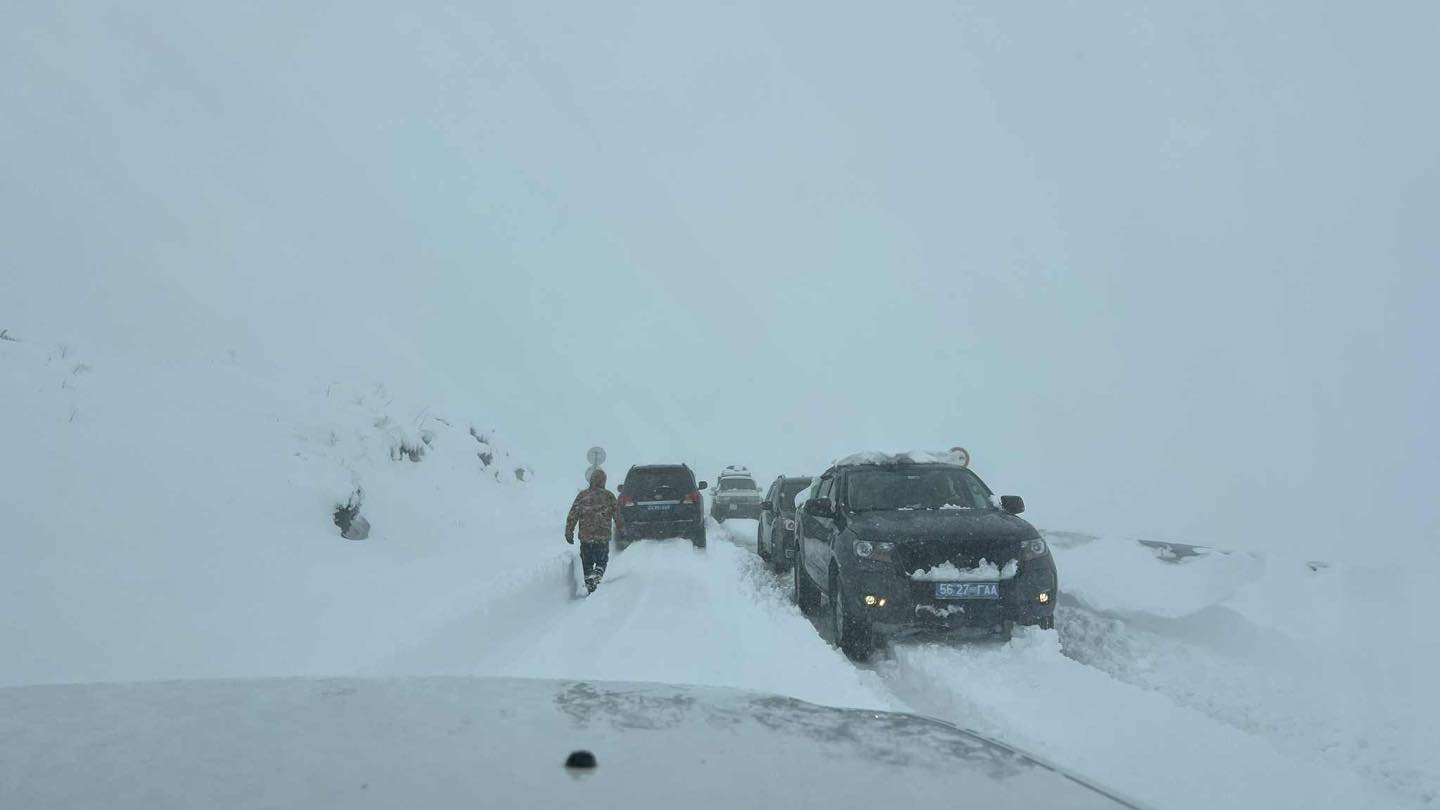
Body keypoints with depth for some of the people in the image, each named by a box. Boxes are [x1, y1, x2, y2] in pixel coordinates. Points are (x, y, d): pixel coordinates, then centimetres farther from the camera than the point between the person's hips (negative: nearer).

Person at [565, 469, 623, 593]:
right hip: (603, 537, -1)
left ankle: (589, 584, 9)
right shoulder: (608, 496, -1)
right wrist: (620, 526, 24)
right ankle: (597, 576, -15)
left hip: (585, 537, 1)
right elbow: (617, 514, 5)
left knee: (587, 563, 14)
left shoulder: (582, 495, 1)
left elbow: (572, 516, 0)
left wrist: (569, 533, 7)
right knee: (602, 561, 12)